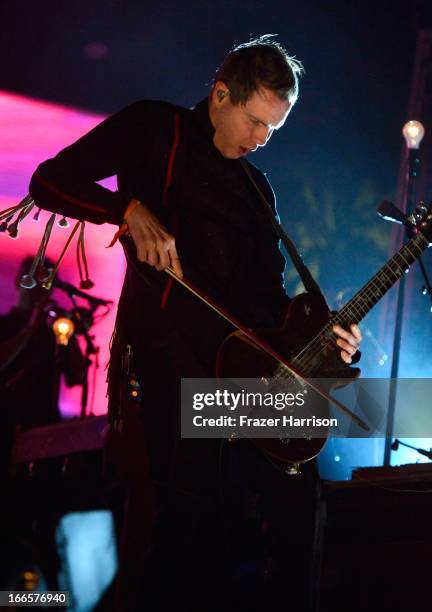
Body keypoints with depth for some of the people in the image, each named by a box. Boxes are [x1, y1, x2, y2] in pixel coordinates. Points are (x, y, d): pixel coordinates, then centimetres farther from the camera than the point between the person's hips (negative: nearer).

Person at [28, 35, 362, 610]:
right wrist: (131, 208, -16)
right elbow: (49, 180, 0)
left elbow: (269, 289, 19)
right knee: (192, 503, -13)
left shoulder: (256, 186, 23)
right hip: (173, 347, -6)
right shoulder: (153, 129, 6)